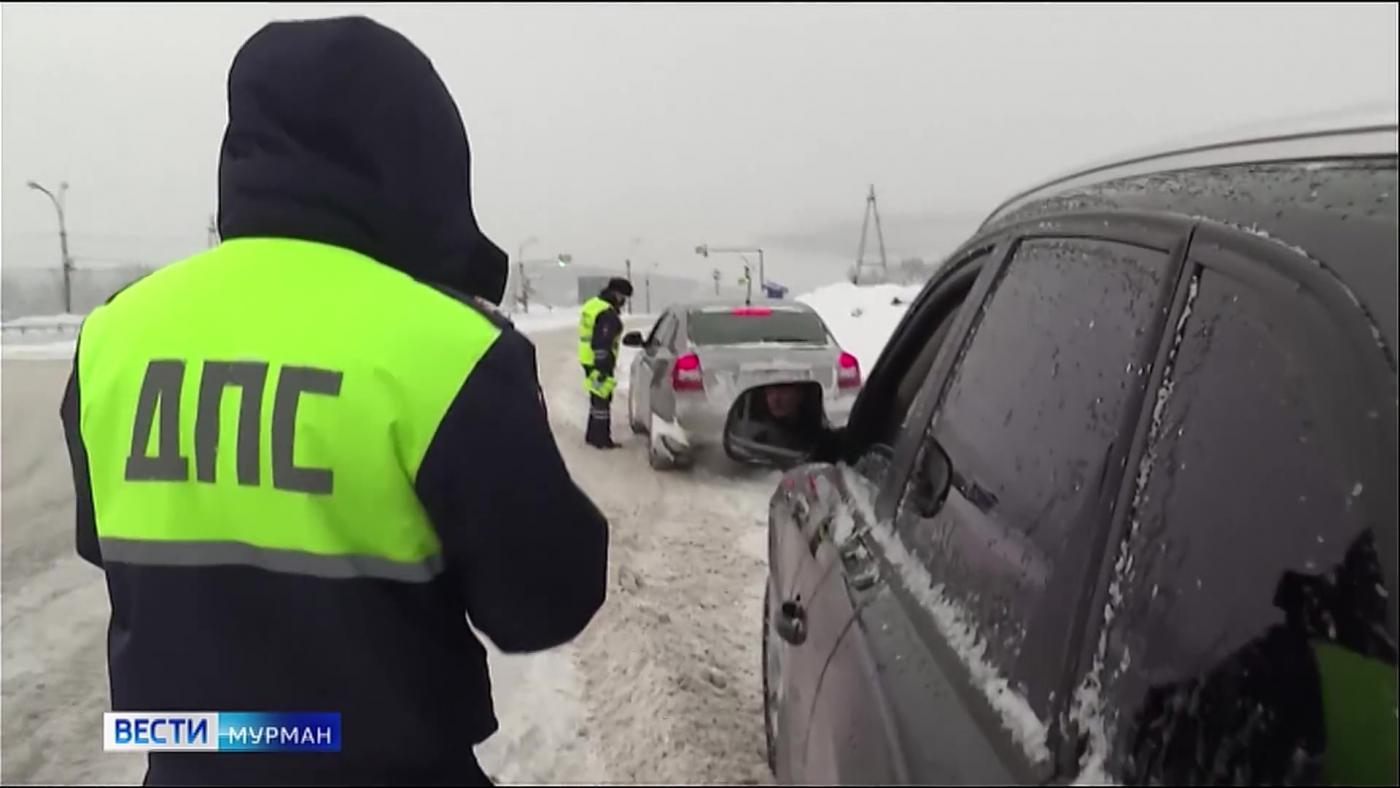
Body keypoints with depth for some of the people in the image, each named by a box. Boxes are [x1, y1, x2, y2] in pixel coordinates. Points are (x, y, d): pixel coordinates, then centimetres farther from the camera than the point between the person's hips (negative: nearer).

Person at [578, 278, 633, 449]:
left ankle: (593, 435, 27)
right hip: (599, 363, -10)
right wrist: (602, 370, -22)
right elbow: (601, 344, -24)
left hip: (588, 360, 10)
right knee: (602, 399, -3)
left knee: (596, 398, 18)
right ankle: (601, 440, 2)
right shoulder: (608, 314, -20)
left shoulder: (592, 304, 12)